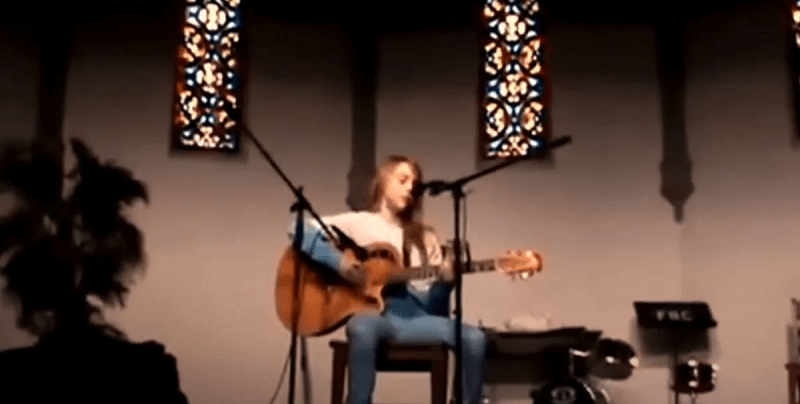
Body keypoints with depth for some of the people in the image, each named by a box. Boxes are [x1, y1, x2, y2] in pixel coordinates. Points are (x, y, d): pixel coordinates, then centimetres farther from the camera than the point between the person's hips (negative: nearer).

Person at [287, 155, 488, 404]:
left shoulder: (425, 238, 18)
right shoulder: (356, 223, 9)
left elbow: (430, 304, 12)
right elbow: (299, 230, 1)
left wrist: (444, 282, -11)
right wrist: (336, 260, -12)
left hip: (411, 315, 4)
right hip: (370, 312, -3)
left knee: (474, 338, -21)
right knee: (363, 330, -41)